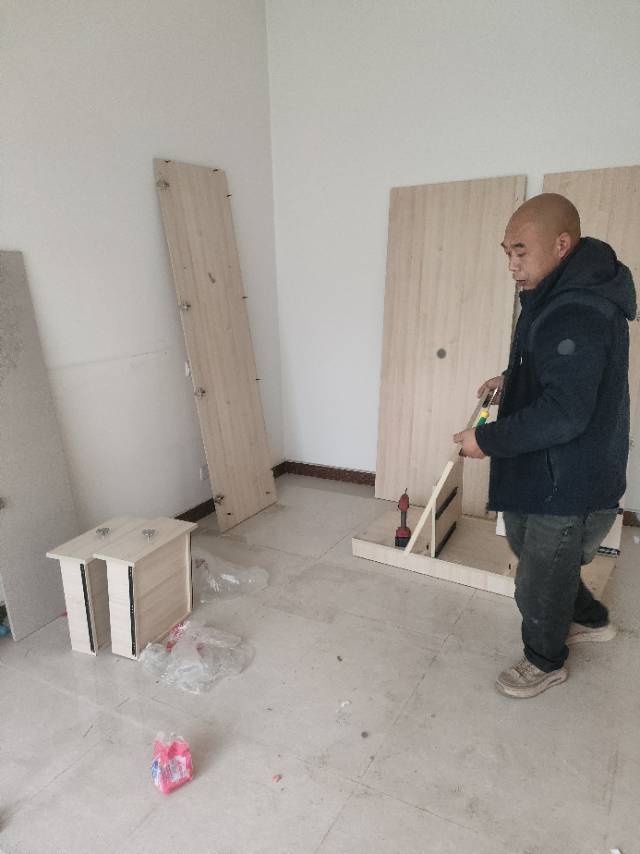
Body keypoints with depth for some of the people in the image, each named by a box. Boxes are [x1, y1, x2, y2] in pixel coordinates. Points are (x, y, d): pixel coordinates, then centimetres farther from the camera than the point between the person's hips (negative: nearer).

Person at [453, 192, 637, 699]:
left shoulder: (575, 315, -27)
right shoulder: (570, 296, 7)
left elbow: (563, 414, -32)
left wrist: (488, 440, -23)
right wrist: (513, 381, 9)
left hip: (567, 486, -10)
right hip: (552, 474, 10)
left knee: (540, 584, 11)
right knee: (530, 546, 28)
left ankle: (546, 662, 38)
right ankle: (591, 620, 50)